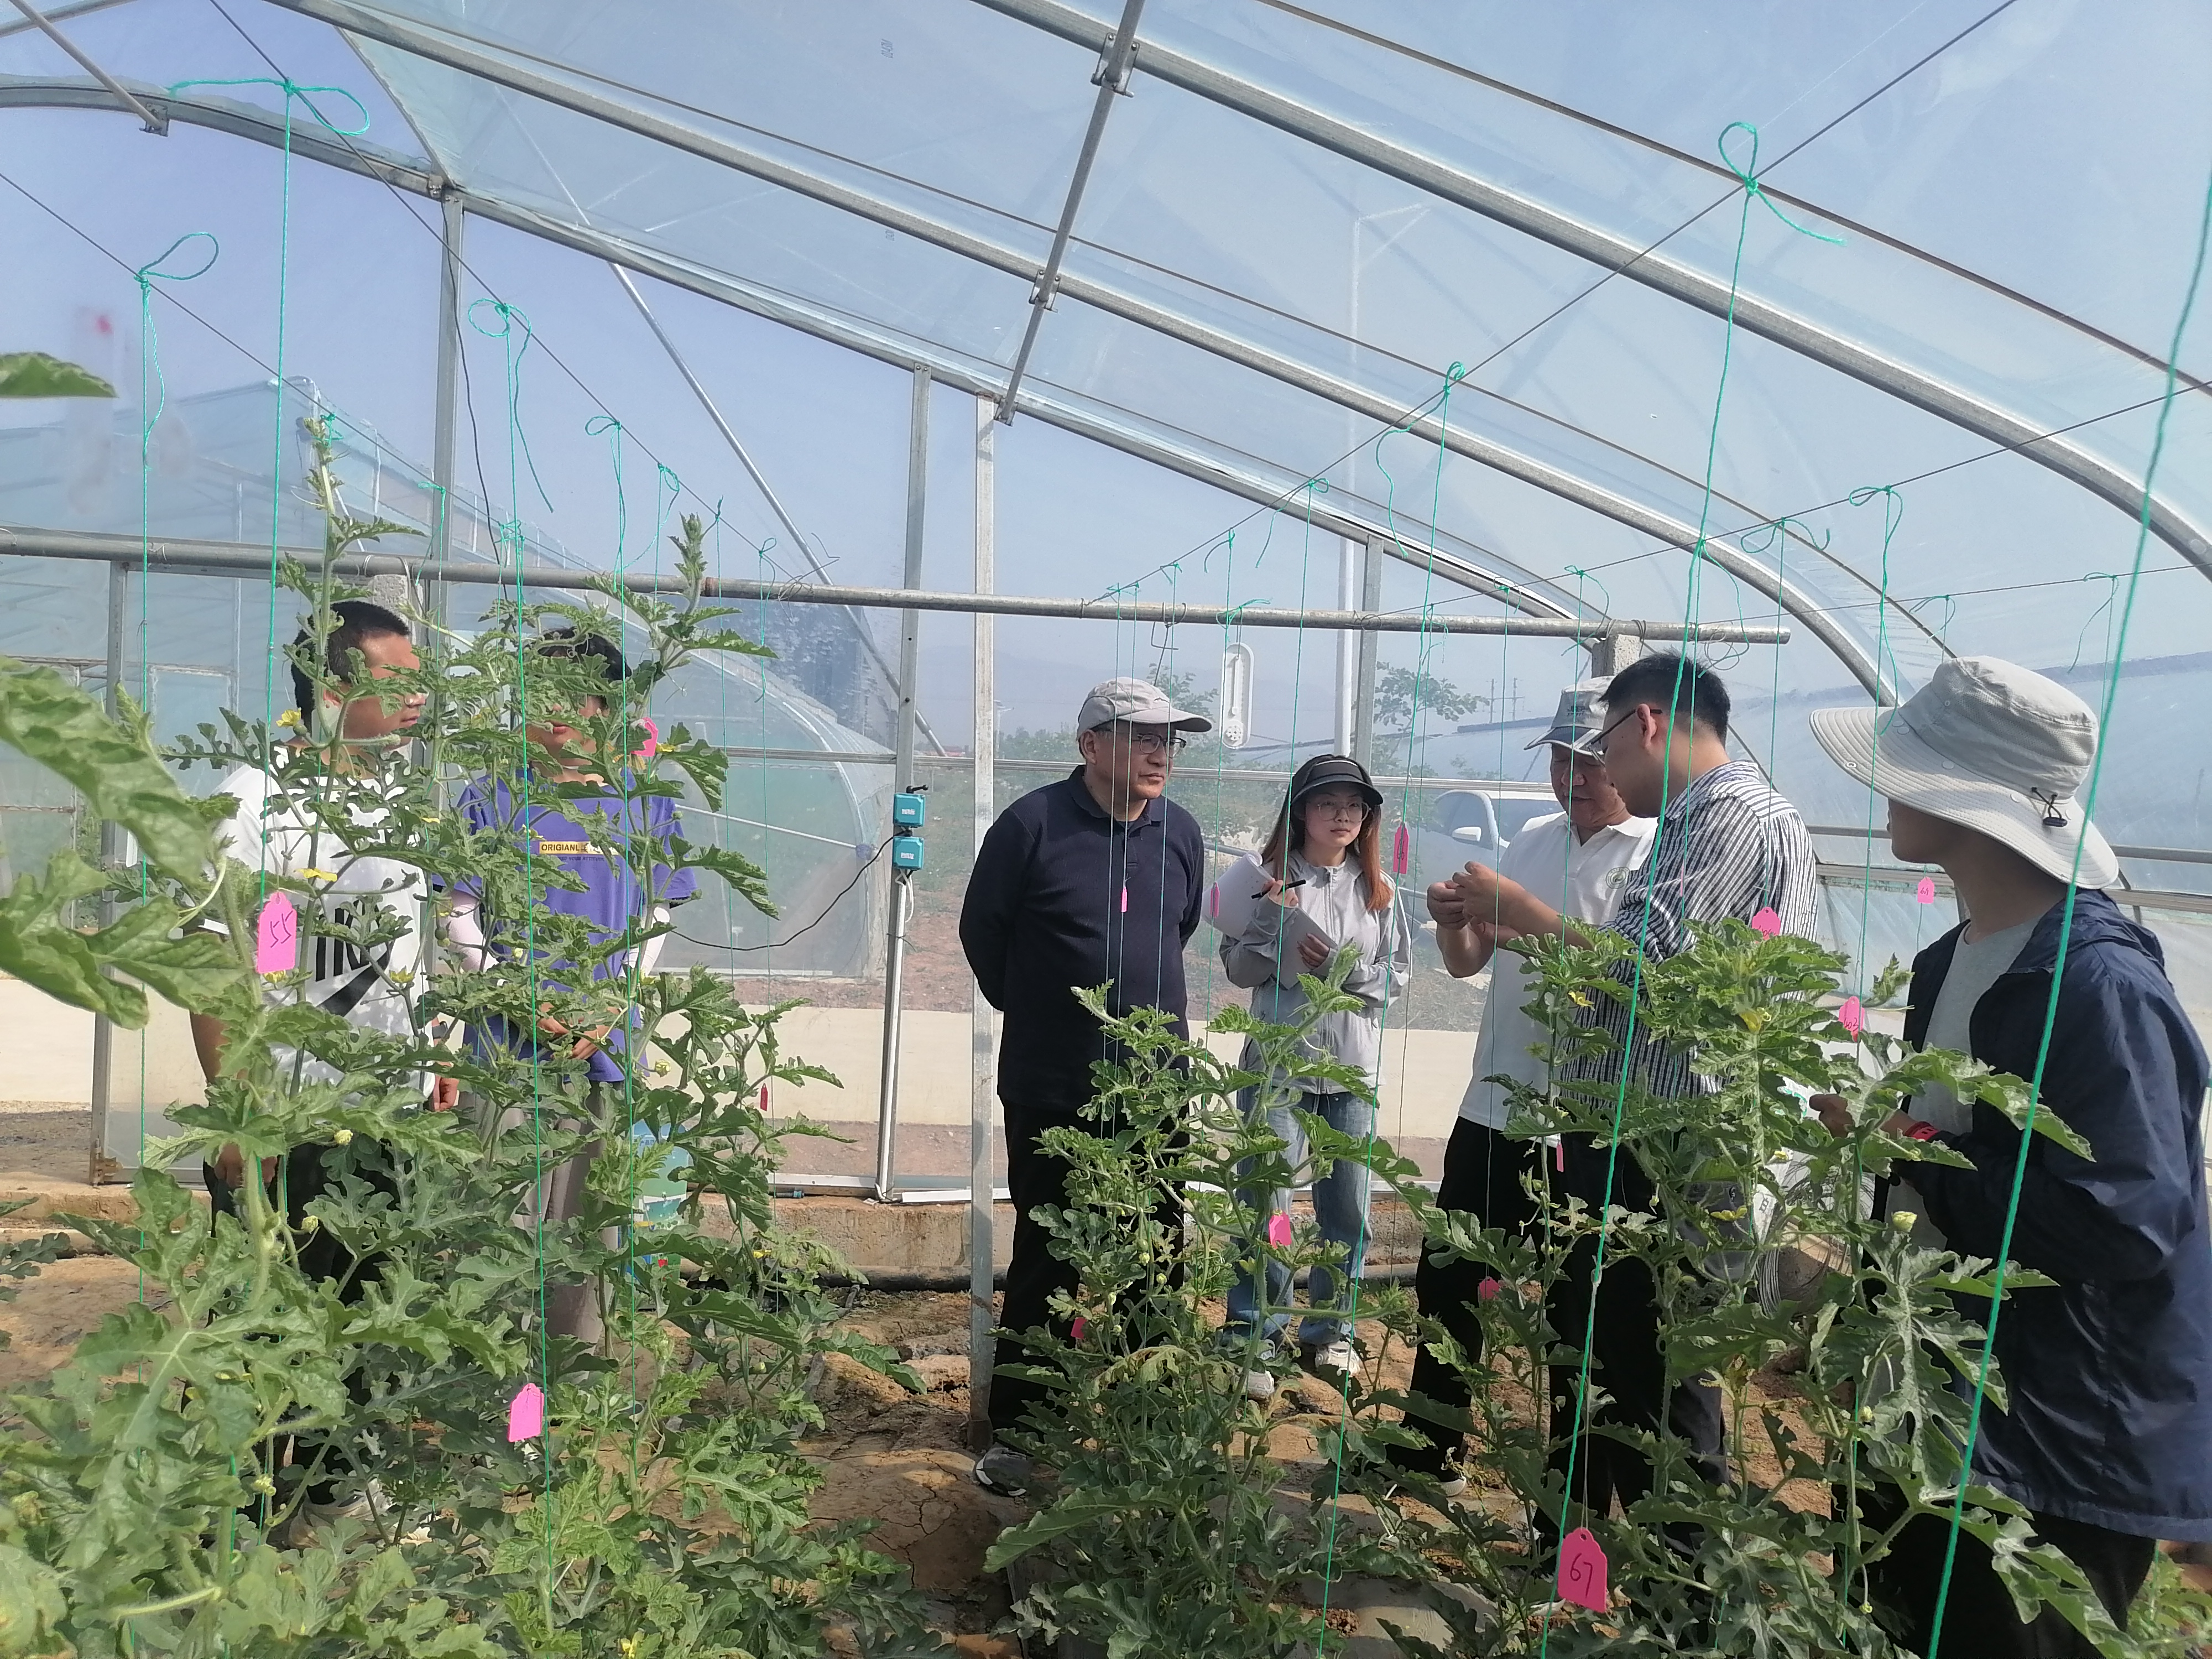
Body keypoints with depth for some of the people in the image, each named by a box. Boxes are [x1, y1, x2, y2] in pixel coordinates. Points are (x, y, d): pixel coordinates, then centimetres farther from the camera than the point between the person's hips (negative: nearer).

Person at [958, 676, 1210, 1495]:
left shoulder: (1181, 832, 4)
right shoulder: (1033, 824, -11)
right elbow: (982, 929, 1)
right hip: (1051, 1091, -4)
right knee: (1048, 1259, 5)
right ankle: (1019, 1427, 21)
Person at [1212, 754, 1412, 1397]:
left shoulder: (1378, 890, 6)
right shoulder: (1270, 878, -2)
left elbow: (1400, 974, 6)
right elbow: (1235, 967, -1)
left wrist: (1353, 972, -12)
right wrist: (1281, 944, -18)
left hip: (1354, 1066, 4)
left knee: (1348, 1209, 12)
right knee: (1268, 1206, -1)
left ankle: (1328, 1331, 29)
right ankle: (1256, 1339, 13)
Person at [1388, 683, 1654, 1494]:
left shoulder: (1655, 857, -9)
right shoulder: (1533, 840, 11)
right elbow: (1467, 962, 15)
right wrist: (1453, 919, -7)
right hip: (1495, 1103, 7)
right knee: (1447, 1280, 16)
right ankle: (1430, 1451, 35)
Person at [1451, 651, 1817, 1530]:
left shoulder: (1744, 817, -15)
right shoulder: (1685, 826, 17)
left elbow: (1632, 959, -23)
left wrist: (1516, 904, -9)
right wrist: (1507, 930, 17)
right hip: (1613, 1145, 11)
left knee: (1653, 1390, 0)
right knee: (1580, 1354, 21)